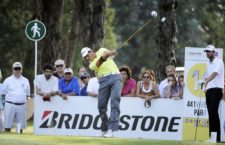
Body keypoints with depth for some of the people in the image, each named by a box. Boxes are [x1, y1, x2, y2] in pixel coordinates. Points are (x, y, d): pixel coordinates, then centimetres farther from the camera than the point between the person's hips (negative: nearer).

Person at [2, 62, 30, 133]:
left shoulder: (25, 81, 13)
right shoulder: (8, 80, 6)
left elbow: (27, 94, 18)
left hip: (21, 105, 2)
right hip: (10, 105, -2)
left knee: (20, 127, 3)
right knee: (7, 126, -5)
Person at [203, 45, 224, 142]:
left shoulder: (219, 62, -6)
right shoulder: (208, 64, 20)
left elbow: (215, 74, -22)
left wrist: (206, 82, -34)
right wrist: (205, 83, 12)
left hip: (217, 89, -8)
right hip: (208, 90, 8)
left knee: (213, 112, -17)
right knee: (210, 113, 5)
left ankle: (217, 137, -19)